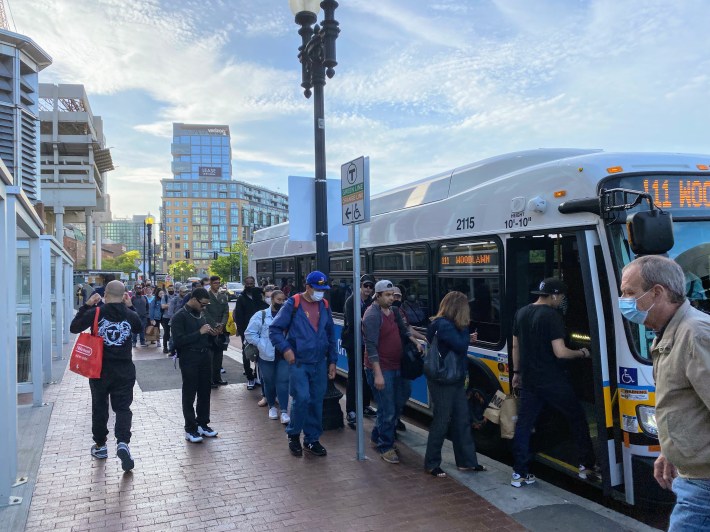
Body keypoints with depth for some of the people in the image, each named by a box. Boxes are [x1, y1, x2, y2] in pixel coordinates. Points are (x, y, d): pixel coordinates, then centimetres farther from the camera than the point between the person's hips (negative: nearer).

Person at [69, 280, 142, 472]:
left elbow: (74, 327, 2)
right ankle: (122, 443, -15)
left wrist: (86, 306, 4)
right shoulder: (130, 315, -6)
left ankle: (100, 446, 29)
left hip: (99, 369, 0)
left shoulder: (95, 313, -12)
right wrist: (129, 307, 15)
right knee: (123, 408, 5)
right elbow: (139, 327, 17)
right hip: (124, 370, 0)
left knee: (99, 408, 17)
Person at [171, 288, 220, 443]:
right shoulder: (180, 317, -8)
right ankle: (190, 429, 11)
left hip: (205, 357, 7)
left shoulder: (201, 314, 13)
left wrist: (211, 334, 0)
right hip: (189, 360, -7)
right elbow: (178, 341, -18)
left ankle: (203, 423, 25)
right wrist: (199, 332, -21)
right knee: (189, 395, 3)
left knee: (205, 392, 12)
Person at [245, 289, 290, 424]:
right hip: (267, 355, -1)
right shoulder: (261, 315, -2)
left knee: (283, 382, -4)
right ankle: (271, 406, 30)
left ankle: (284, 411, -2)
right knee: (269, 382, 11)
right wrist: (261, 344, -8)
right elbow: (249, 333, -2)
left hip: (284, 355, 1)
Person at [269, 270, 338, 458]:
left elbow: (331, 335, 14)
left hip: (320, 363, 5)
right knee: (301, 398, -12)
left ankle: (312, 439, 23)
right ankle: (293, 435, 11)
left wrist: (332, 361, 11)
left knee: (316, 401, 8)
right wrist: (285, 349, -16)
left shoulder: (325, 306, 8)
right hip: (299, 362, -4)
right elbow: (274, 329, -4)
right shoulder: (293, 304, -7)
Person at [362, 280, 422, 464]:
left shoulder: (393, 311, 9)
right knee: (388, 410, -1)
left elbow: (403, 330, 23)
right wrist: (378, 374, -24)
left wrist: (416, 343, 4)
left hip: (395, 367, 9)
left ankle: (377, 436, 36)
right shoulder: (372, 315, -18)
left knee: (397, 403, 18)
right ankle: (386, 447, 16)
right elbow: (371, 347, -22)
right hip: (380, 369, -9)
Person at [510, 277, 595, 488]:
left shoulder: (521, 313, 8)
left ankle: (519, 473, 9)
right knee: (577, 418, 13)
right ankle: (587, 466, 20)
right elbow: (560, 352, -19)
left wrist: (517, 372, 22)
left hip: (528, 380, 6)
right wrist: (581, 353, -2)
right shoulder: (552, 316, -15)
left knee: (524, 423, 8)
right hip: (552, 381, -6)